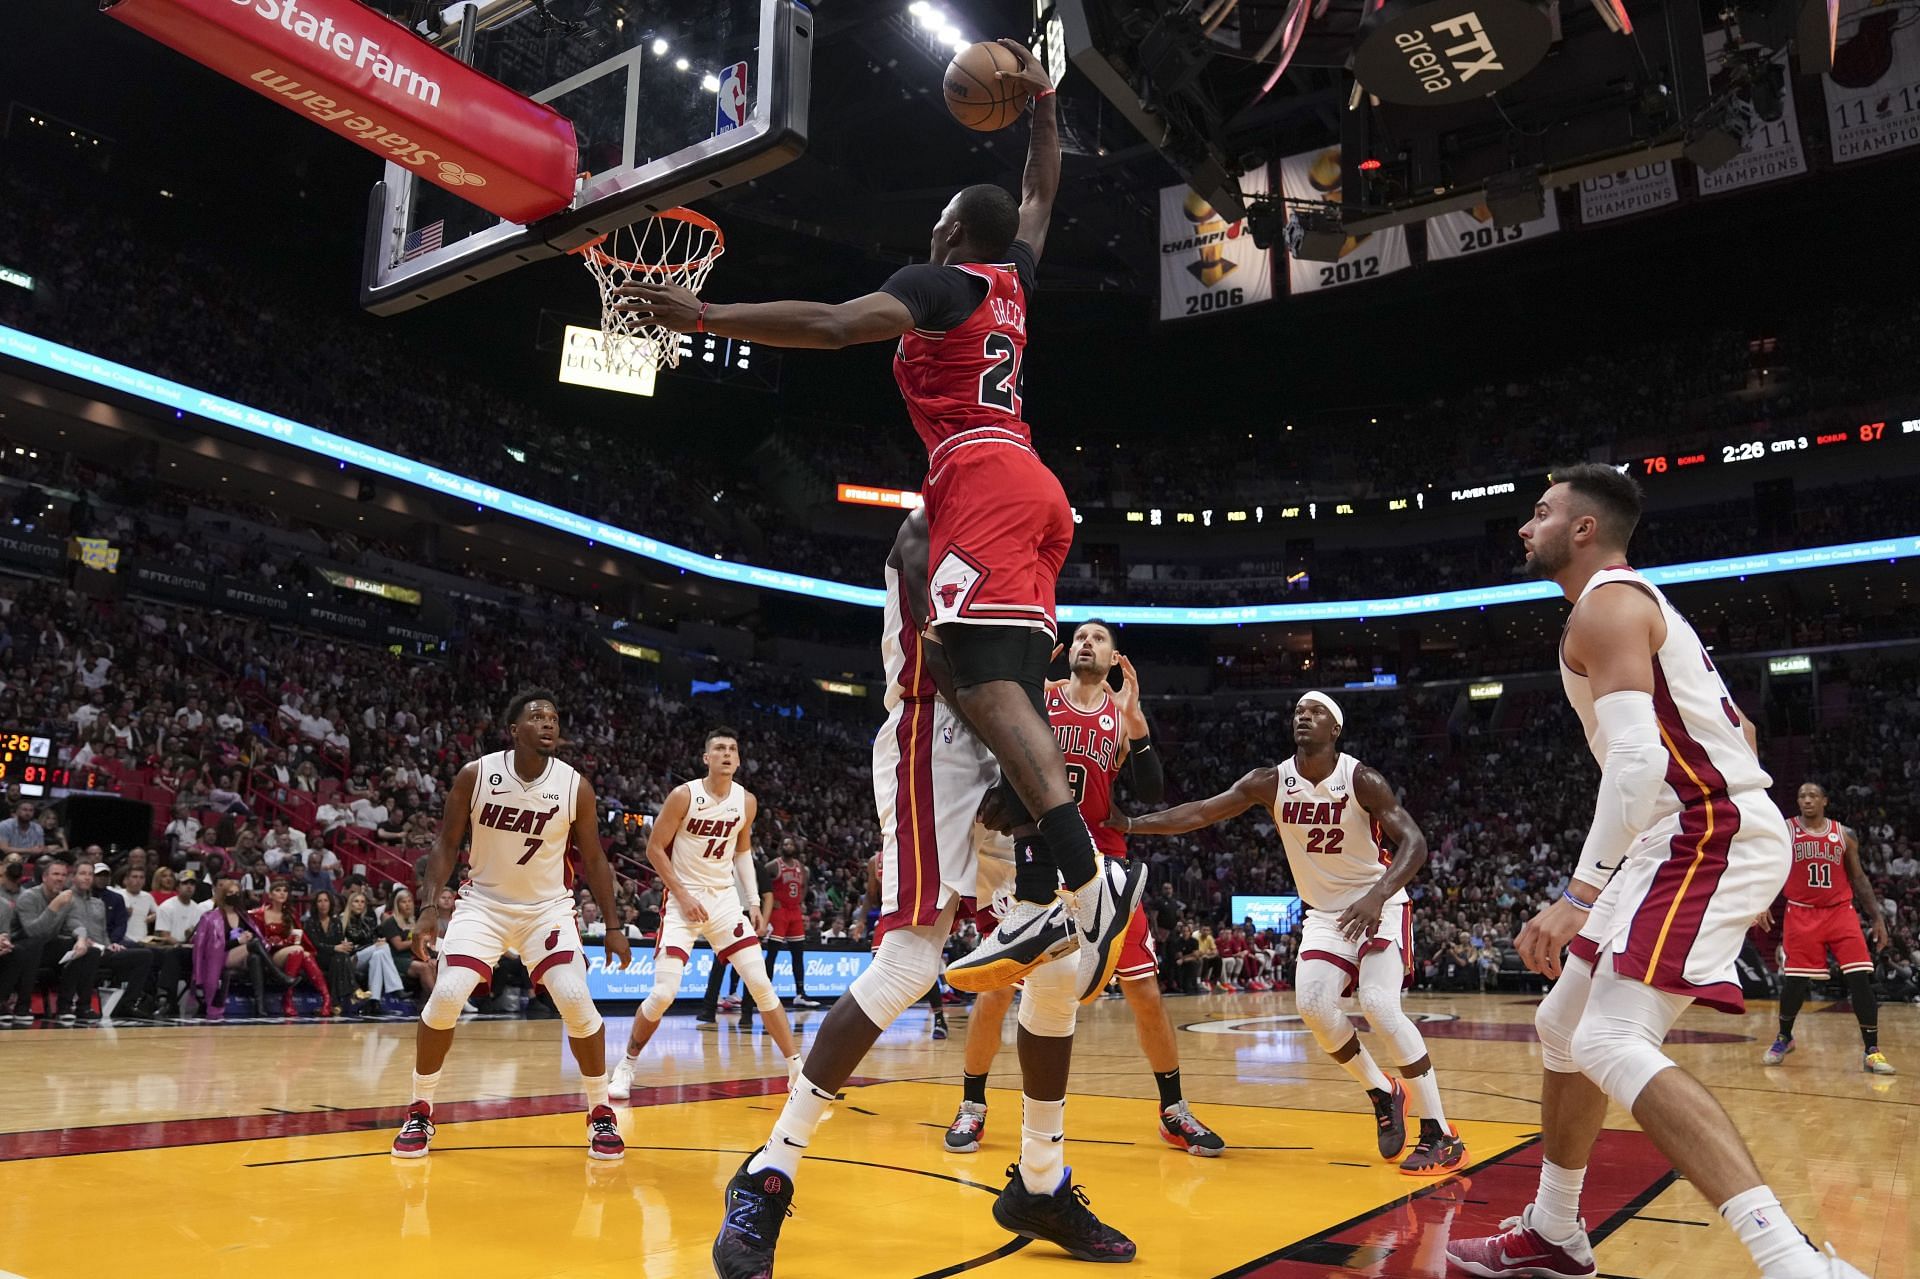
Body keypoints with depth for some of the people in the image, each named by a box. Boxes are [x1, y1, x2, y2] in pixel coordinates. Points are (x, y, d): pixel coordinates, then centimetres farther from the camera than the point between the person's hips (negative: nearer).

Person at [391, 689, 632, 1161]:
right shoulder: (475, 774, -13)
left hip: (547, 907, 0)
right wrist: (430, 909, -14)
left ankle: (601, 1114, 6)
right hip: (483, 902, 0)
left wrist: (613, 927, -3)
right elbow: (447, 845, -3)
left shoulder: (576, 786, -12)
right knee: (445, 998, -14)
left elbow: (593, 860, -1)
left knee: (576, 1002, -14)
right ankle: (420, 1113, 10)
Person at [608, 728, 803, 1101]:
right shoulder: (684, 795, -13)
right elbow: (655, 849, -7)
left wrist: (754, 899, 8)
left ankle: (797, 1067, 3)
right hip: (684, 898, -3)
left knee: (761, 984, -4)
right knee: (663, 992, -11)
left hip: (725, 899, 4)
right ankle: (626, 1066, 12)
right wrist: (683, 895, -13)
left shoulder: (746, 801, 0)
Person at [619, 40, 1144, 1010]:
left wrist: (704, 316, -17)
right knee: (1014, 691, 2)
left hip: (983, 481, -9)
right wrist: (1043, 104, 49)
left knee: (986, 682, -21)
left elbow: (833, 324, -16)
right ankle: (1040, 904, -4)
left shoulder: (938, 281, 1)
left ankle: (1089, 880, -33)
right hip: (1030, 487, 9)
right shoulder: (1013, 280, 23)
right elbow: (1041, 195, 44)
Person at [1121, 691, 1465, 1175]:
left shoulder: (1362, 780, -18)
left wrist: (1377, 896, -40)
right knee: (1314, 1006, -16)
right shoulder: (1270, 782, -8)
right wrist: (1130, 824, -23)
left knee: (1379, 1005, -22)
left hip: (1380, 906, -4)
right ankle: (1382, 1093, 10)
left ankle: (1441, 1136, -11)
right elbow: (1201, 812, -12)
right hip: (1325, 914, 4)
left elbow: (1413, 841, -23)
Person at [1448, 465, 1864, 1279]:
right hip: (1710, 833, 10)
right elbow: (1736, 731, 26)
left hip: (1706, 835, -10)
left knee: (1611, 1044, -20)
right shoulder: (1639, 604, 22)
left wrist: (1578, 895, -28)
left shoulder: (1605, 603, -10)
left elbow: (1638, 756, -24)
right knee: (1562, 1029, 15)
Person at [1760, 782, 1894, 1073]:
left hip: (1841, 911, 2)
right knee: (1795, 981, -1)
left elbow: (1859, 878, 12)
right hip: (1801, 914, -1)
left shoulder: (1844, 835, 6)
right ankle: (1784, 1038, 22)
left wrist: (1877, 918, 7)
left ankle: (1871, 1050, -2)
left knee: (1860, 978, -10)